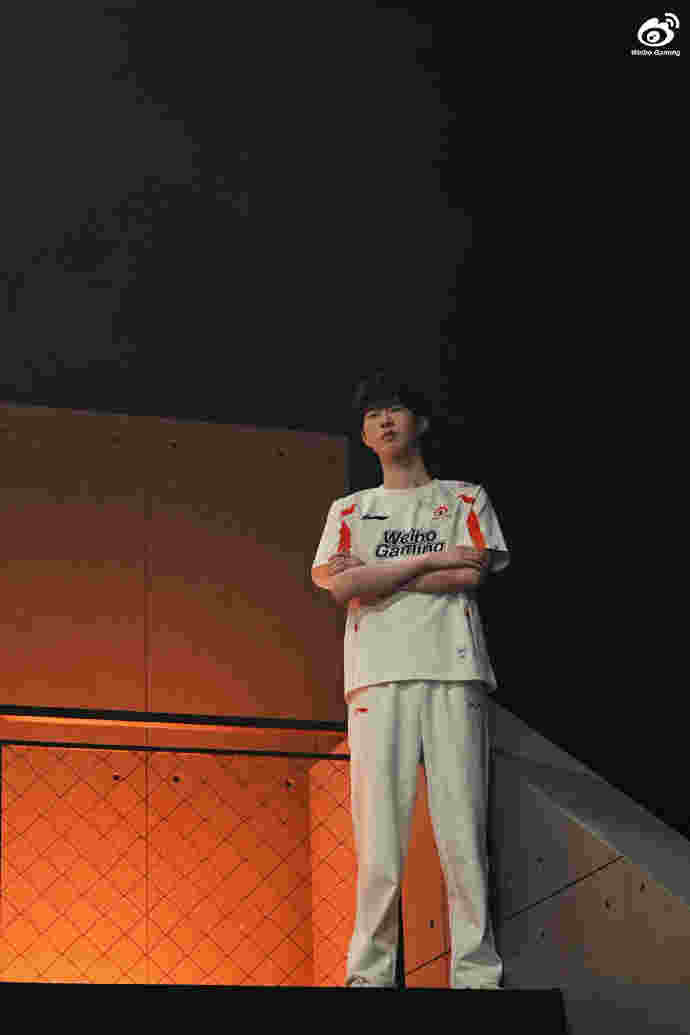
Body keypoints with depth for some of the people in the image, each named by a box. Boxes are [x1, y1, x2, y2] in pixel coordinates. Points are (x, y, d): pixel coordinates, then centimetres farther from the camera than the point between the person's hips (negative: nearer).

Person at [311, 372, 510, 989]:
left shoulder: (465, 499, 18)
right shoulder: (350, 510, 21)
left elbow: (472, 576, -1)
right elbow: (339, 586, 2)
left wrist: (375, 576, 1)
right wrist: (432, 560, 0)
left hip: (454, 670, -1)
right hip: (378, 676, 1)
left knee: (463, 828, -7)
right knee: (379, 830, -8)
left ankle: (477, 975, -7)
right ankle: (370, 973, -7)